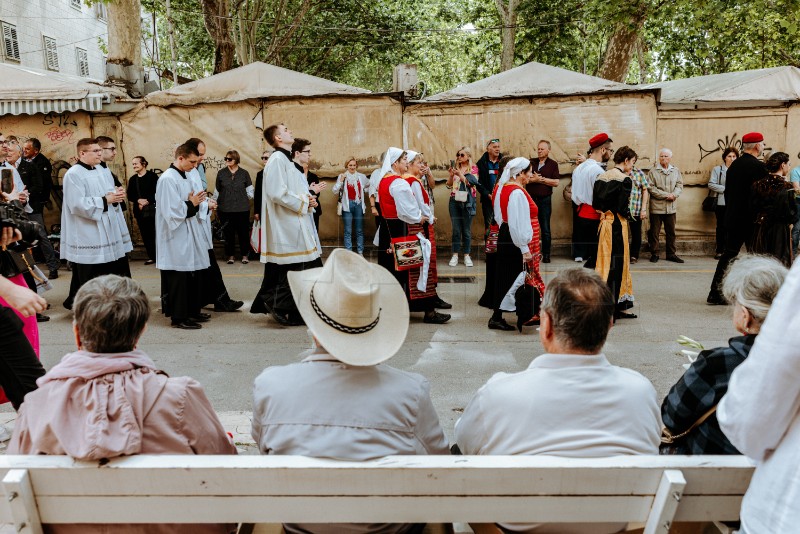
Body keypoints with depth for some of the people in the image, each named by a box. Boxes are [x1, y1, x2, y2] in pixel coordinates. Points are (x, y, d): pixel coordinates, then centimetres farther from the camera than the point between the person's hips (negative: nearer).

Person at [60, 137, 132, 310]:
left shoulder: (100, 171, 12)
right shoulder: (73, 175, -13)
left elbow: (109, 193, 20)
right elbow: (78, 204, -22)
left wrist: (117, 195, -3)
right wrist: (105, 200, -19)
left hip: (108, 233, 8)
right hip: (88, 236, -8)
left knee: (115, 273, 12)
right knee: (89, 277, 1)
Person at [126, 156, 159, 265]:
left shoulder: (152, 176, -4)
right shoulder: (132, 179, 11)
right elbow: (129, 195, 9)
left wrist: (147, 201, -15)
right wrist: (138, 200, -10)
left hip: (152, 209, -5)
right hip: (139, 210, 5)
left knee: (155, 233, -7)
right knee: (145, 234, 6)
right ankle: (151, 256, 13)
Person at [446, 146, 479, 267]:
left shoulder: (473, 168, 1)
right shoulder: (456, 168, 10)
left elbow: (471, 183, -10)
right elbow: (449, 185, 10)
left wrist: (460, 174, -18)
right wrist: (451, 175, -7)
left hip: (467, 201, -2)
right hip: (455, 201, 2)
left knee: (467, 229, 4)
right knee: (456, 229, 3)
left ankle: (467, 255, 11)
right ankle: (455, 255, 7)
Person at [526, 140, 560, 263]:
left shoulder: (553, 164, 2)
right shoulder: (531, 162, 9)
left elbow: (556, 182, -8)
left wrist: (541, 179, -11)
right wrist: (533, 179, -13)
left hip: (545, 199, -2)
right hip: (530, 198, 2)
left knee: (545, 228, 2)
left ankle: (546, 254, 8)